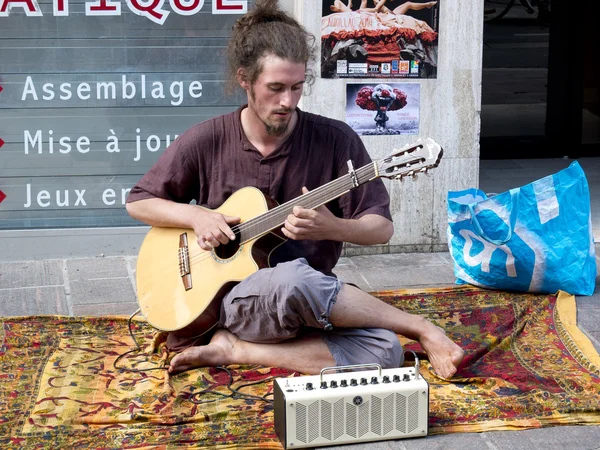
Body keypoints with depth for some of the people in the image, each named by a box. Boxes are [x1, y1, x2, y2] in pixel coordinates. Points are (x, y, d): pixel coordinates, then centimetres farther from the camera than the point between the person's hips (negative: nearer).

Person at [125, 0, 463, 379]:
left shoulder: (335, 140, -2)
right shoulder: (207, 141, -2)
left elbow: (382, 228, -1)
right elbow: (138, 202, 9)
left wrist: (332, 228, -22)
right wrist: (196, 216, -10)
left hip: (307, 307, 2)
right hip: (226, 301, -2)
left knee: (385, 351, -29)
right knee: (293, 279, -38)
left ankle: (236, 351, -17)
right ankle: (421, 328, -14)